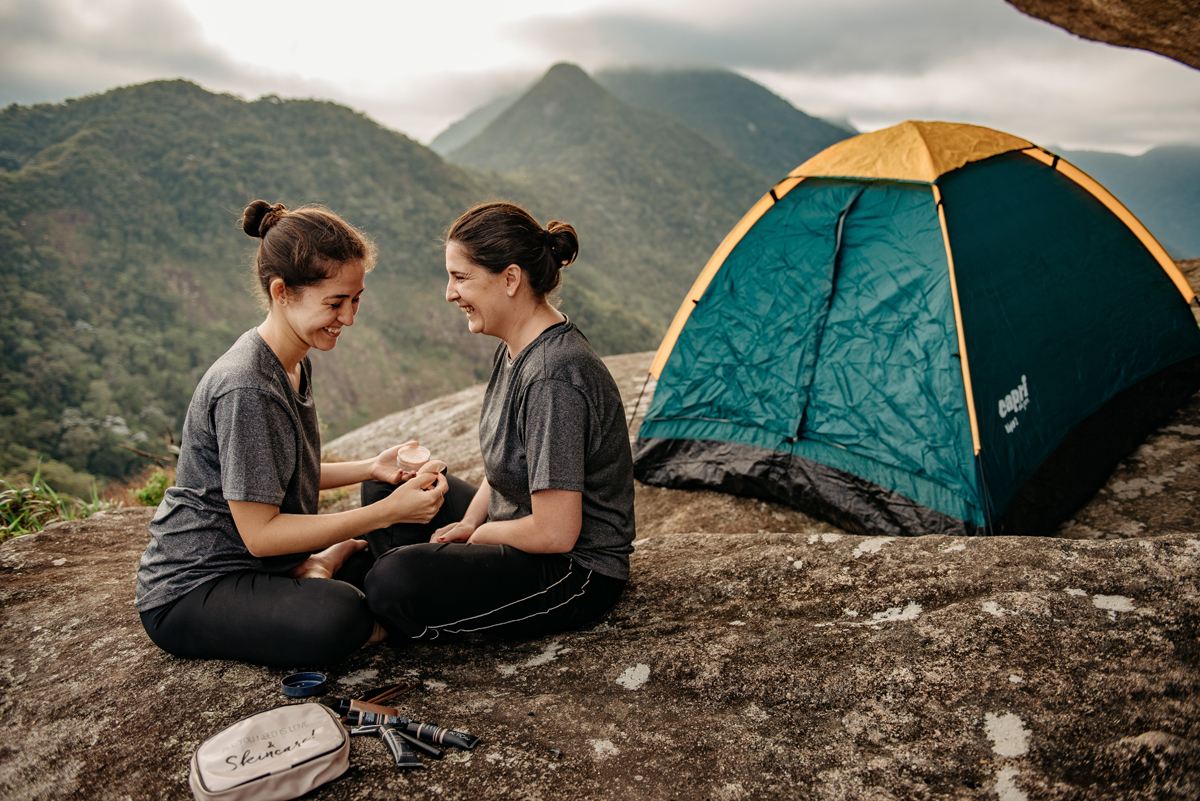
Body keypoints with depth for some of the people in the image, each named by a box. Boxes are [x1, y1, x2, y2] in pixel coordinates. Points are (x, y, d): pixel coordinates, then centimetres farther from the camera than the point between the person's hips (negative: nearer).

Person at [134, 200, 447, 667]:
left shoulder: (295, 364, 5)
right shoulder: (245, 389, -25)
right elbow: (259, 532, -24)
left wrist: (369, 469, 0)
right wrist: (386, 512, -26)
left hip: (266, 565, 8)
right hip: (190, 592, -8)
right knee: (339, 618, -35)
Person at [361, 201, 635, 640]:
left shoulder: (553, 379, -30)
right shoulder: (516, 348, 2)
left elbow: (554, 533, -29)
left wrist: (482, 533, -11)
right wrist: (469, 522, 0)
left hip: (579, 571, -10)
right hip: (513, 530, 10)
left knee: (394, 582, -29)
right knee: (389, 482, 17)